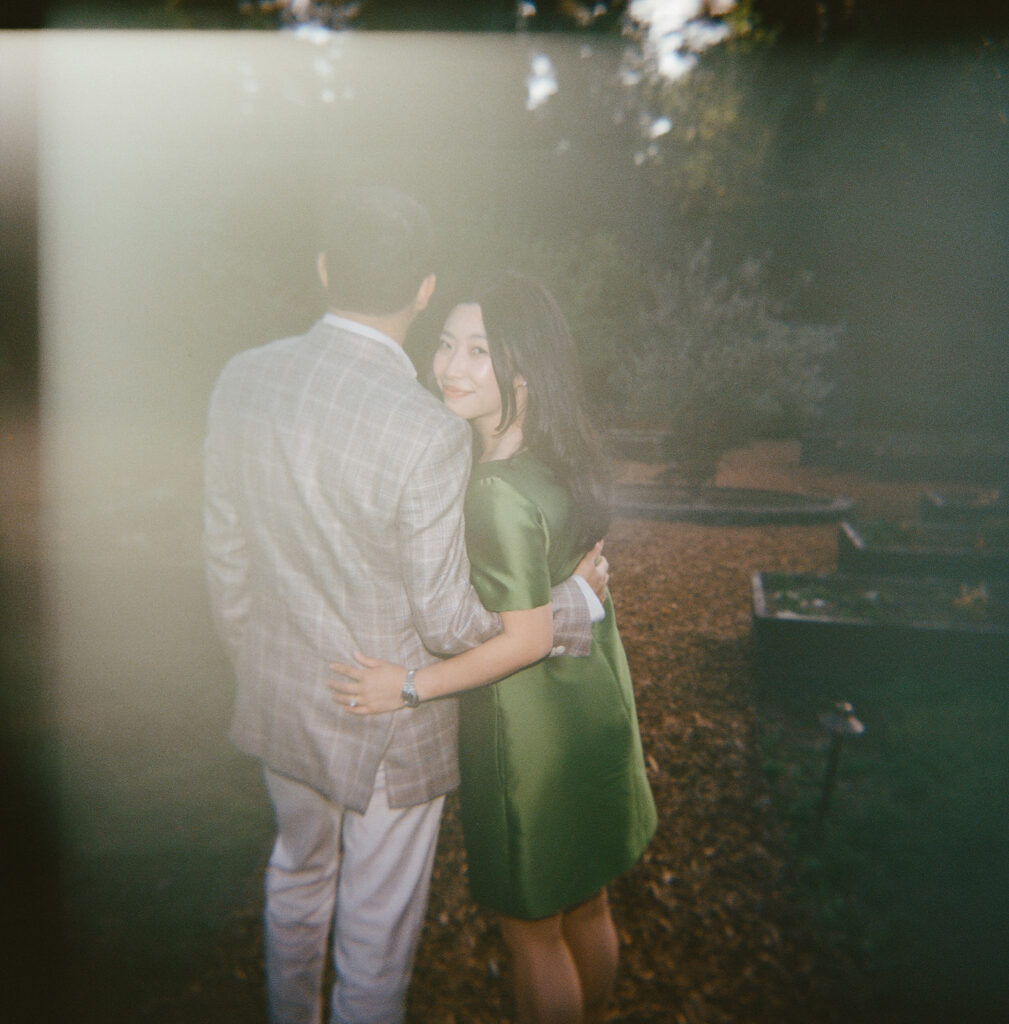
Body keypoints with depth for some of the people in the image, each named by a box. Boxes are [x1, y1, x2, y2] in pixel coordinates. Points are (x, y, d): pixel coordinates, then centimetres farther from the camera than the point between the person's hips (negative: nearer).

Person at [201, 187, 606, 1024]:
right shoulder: (429, 431, -29)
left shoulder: (243, 379, -11)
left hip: (280, 702, 6)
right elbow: (448, 623, -20)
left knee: (298, 877, 32)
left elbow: (224, 555, -1)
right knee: (377, 929, 19)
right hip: (387, 729, -6)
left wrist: (257, 663, 16)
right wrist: (577, 604, -5)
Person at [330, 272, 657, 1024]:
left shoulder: (498, 494, -28)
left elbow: (527, 638, -24)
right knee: (586, 907, 27)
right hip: (590, 713, 9)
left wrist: (412, 685, -17)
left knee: (532, 928, 15)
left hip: (532, 735, -8)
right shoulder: (563, 456, -1)